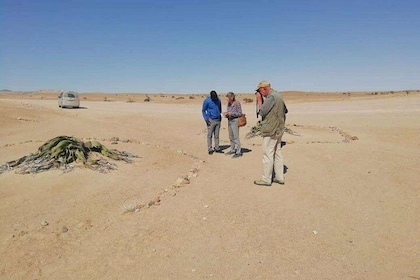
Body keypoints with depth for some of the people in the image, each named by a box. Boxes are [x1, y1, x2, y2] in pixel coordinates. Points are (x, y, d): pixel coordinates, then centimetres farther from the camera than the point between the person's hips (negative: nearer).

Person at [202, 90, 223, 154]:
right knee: (210, 135, 0)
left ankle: (217, 148, 15)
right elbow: (203, 110, -4)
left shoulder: (218, 100, 4)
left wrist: (220, 115, 11)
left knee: (217, 135, 9)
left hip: (218, 120, 5)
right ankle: (210, 149, 6)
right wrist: (206, 119, -12)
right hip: (211, 120, -5)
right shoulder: (207, 101, -11)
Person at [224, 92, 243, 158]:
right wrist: (226, 114, -4)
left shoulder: (237, 103, -12)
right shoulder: (228, 104, 9)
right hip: (229, 121, 8)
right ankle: (232, 150, 25)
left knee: (236, 137, -6)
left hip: (235, 121, -8)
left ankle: (238, 152, 0)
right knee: (231, 137, 13)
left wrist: (231, 113, -19)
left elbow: (240, 113, -12)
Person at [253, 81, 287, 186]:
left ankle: (266, 179, 3)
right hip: (279, 129, 10)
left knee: (267, 154, -3)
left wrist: (259, 100, -7)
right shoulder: (278, 95, 13)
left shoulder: (271, 97, -16)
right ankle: (279, 177, 19)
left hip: (271, 130, -10)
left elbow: (262, 112, -16)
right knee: (277, 153, 13)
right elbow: (285, 110, 19)